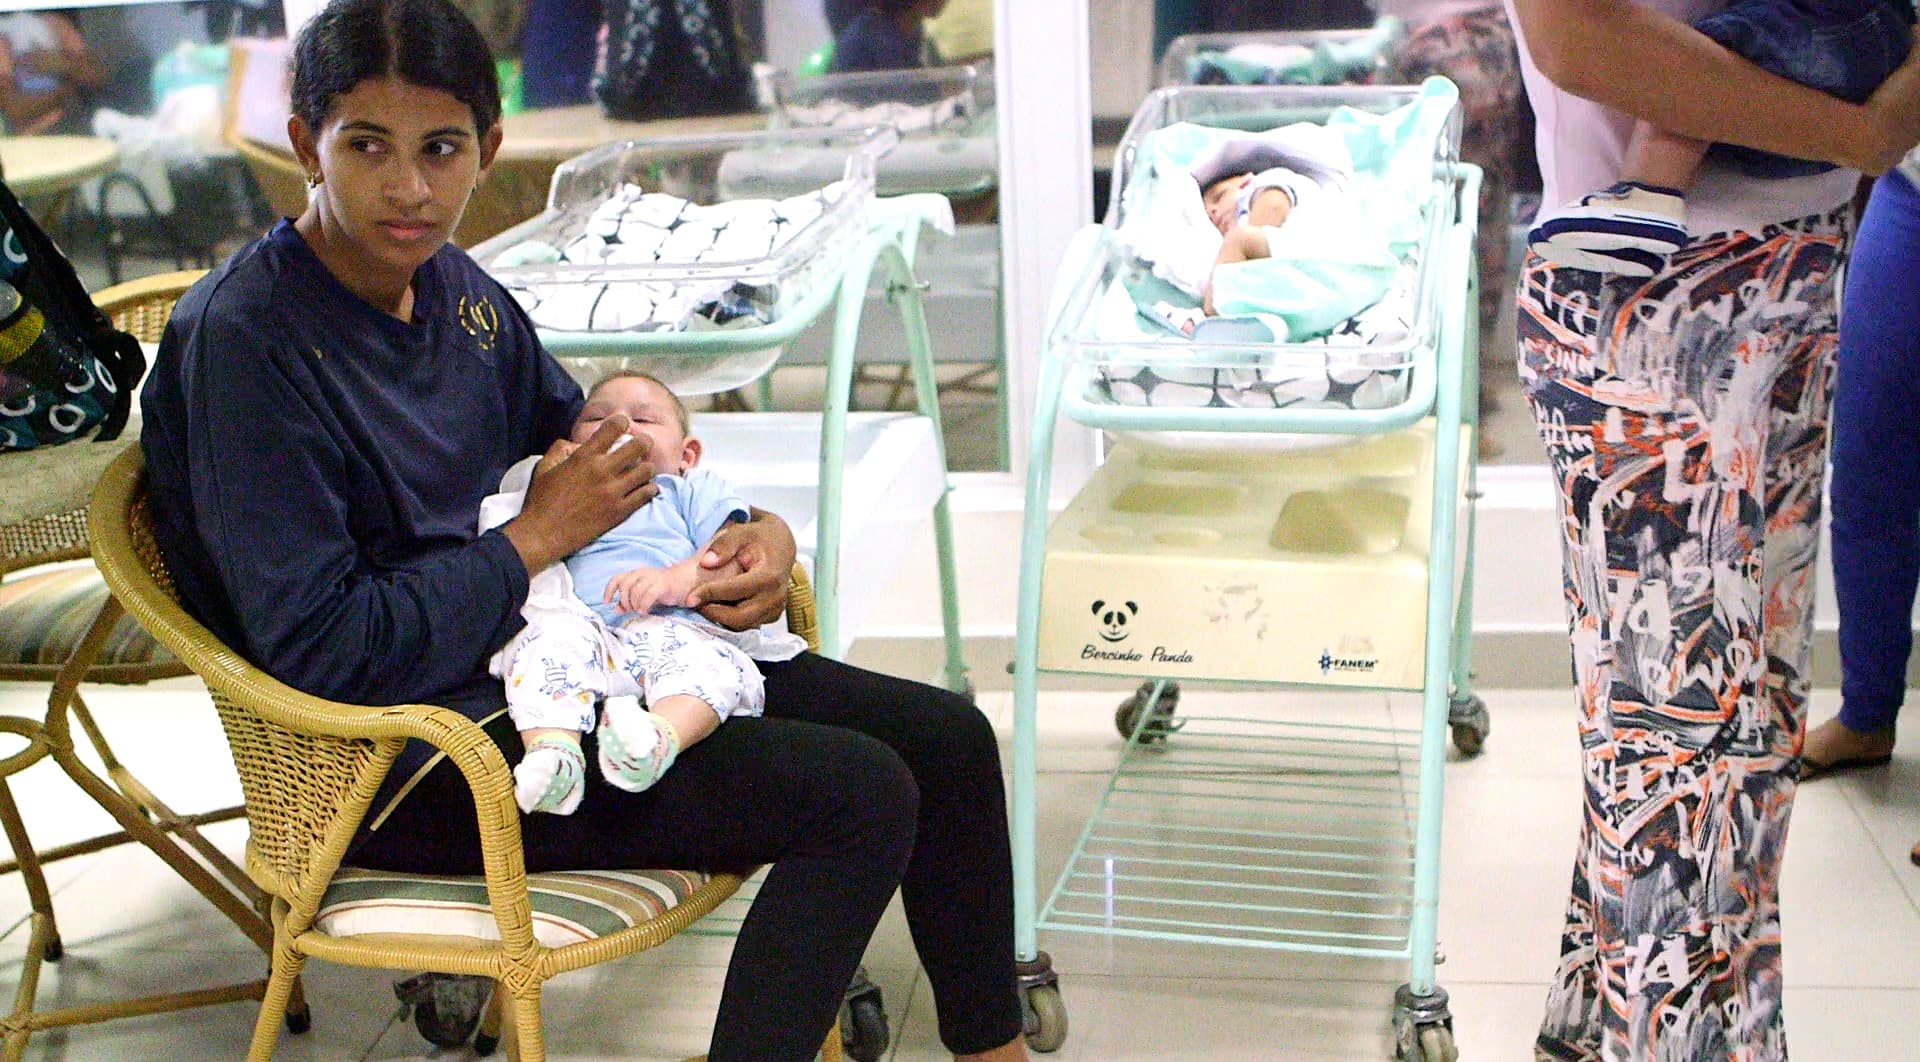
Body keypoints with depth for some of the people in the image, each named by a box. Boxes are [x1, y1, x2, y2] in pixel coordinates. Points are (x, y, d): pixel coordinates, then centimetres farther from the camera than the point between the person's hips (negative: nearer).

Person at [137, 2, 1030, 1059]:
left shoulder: (457, 289, 6)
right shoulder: (241, 338, -18)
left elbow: (590, 442, 21)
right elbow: (320, 651, -22)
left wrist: (758, 529, 1)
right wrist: (536, 538, -15)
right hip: (411, 762, -8)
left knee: (944, 735, 4)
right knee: (859, 795, -21)